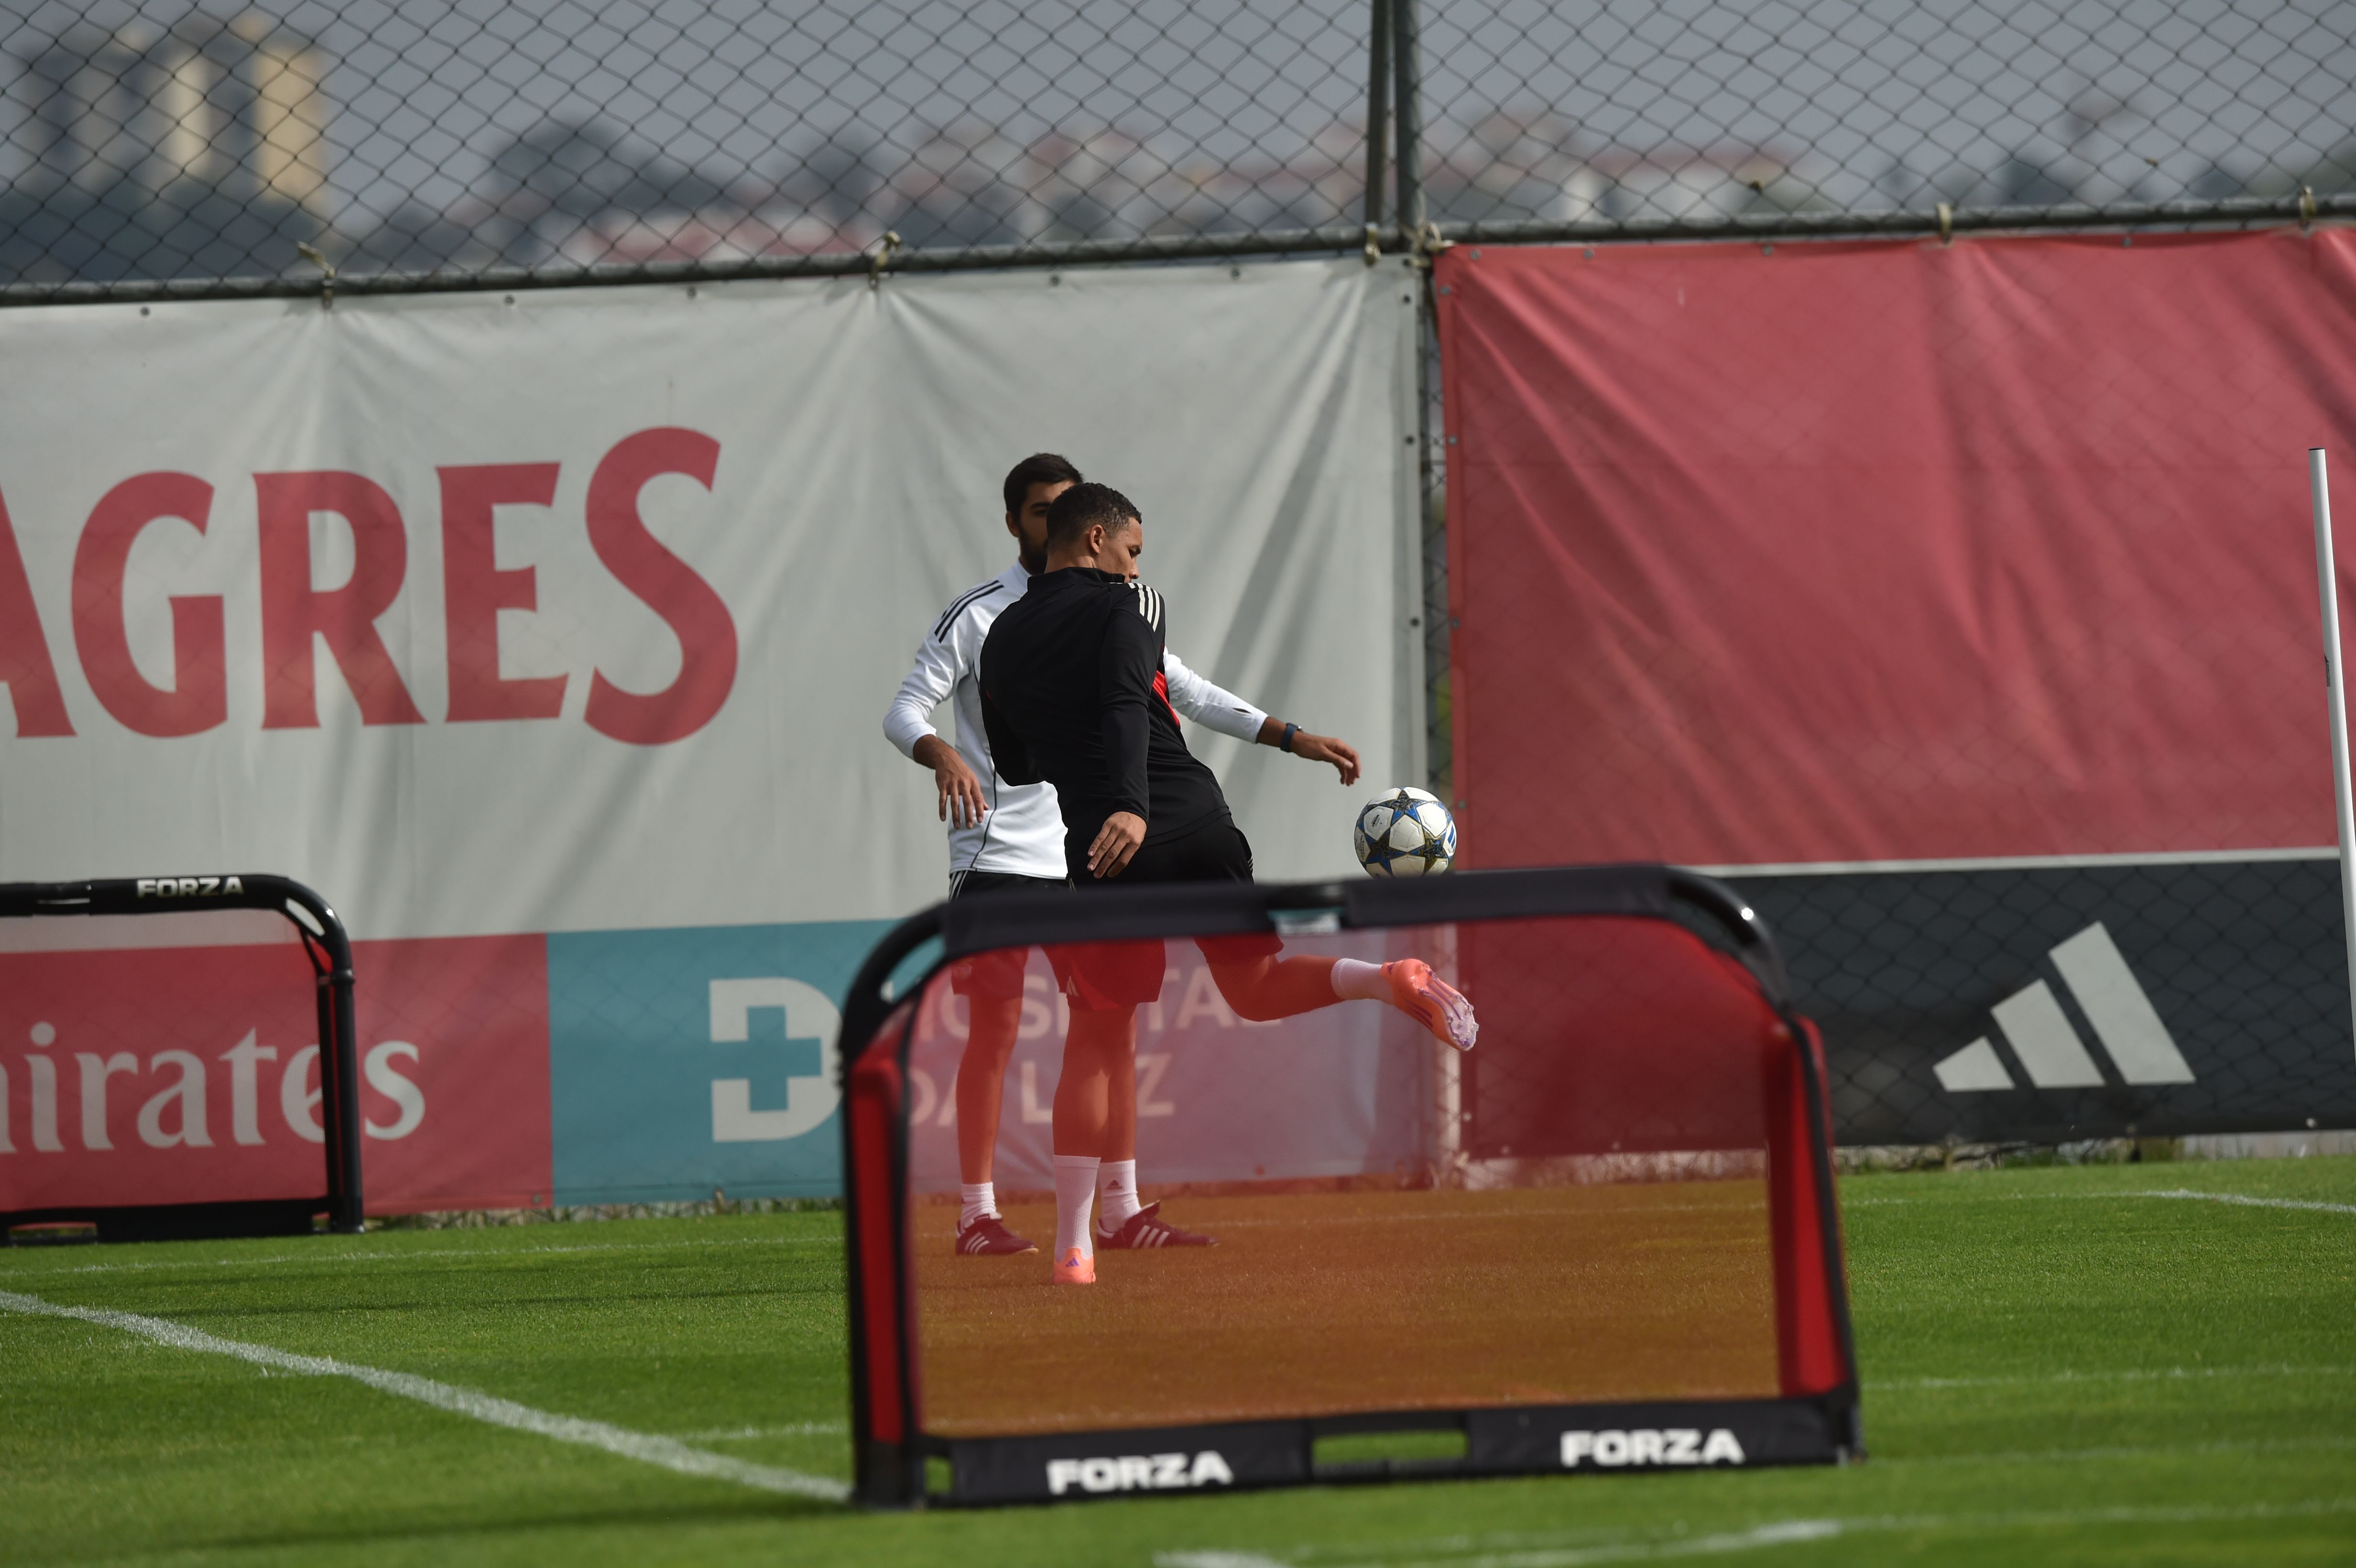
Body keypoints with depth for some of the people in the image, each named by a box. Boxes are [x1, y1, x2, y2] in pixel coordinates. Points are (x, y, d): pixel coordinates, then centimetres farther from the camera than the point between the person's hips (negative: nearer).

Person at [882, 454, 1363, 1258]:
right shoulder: (978, 617, -5)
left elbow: (1188, 694, 18)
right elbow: (906, 709, -10)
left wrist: (1292, 737, 12)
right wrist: (944, 757, -32)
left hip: (1086, 854, 5)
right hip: (998, 853, -5)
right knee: (995, 1027, -8)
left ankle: (1121, 1211, 8)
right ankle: (977, 1215, -3)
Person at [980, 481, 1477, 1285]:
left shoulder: (1002, 640, 17)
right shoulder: (1114, 610, 3)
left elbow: (1014, 766, 28)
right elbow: (1127, 707, -16)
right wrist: (1132, 806, -28)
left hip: (1101, 853, 2)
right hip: (1195, 821, -2)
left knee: (1095, 1042, 7)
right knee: (1257, 988, 13)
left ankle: (1073, 1246, 0)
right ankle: (1390, 981, -17)